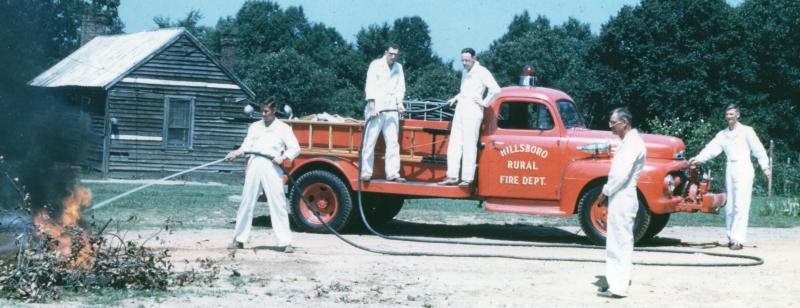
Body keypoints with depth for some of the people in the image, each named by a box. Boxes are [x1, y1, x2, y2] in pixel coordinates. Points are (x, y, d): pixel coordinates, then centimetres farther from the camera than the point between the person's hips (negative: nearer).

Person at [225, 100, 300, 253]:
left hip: (272, 168, -3)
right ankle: (239, 240, 14)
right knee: (246, 202, 5)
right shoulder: (254, 127, 16)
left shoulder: (283, 128, 6)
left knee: (278, 205, -6)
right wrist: (236, 153, -11)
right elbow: (246, 146, 8)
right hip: (254, 166, 3)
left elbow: (295, 149, 4)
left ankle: (285, 242, -4)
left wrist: (283, 157, -13)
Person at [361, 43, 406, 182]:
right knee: (370, 142, -4)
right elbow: (370, 86, -6)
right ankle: (366, 172, -1)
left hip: (391, 109, 4)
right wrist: (372, 106, -15)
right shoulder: (376, 65, 1)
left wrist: (399, 102, -4)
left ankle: (392, 173, -2)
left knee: (393, 142, -1)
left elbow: (401, 87, 13)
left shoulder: (398, 68, 15)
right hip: (375, 108, -4)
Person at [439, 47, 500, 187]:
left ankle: (467, 178, -5)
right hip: (460, 109, 8)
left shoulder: (482, 72, -8)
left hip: (472, 111, -8)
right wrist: (456, 97, 18)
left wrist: (485, 103, -11)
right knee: (454, 144, 5)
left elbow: (495, 89, -18)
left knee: (469, 145, -7)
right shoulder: (464, 72, 18)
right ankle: (452, 176, 7)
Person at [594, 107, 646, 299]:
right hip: (622, 198, 10)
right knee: (622, 240, 19)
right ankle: (621, 279, 30)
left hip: (621, 199, -10)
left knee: (618, 242, -6)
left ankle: (618, 287, -3)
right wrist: (608, 193, 10)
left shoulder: (632, 143, -18)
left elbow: (621, 174, -24)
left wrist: (605, 193, -13)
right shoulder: (629, 141, 14)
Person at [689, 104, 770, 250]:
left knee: (740, 205, -11)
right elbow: (711, 149, 2)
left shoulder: (746, 131, 2)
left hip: (743, 168, -5)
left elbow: (758, 149, 0)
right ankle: (731, 237, 13)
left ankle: (738, 239, -14)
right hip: (729, 169, 5)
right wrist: (698, 158, -15)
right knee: (729, 205, 6)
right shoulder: (722, 134, 13)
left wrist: (765, 167, -8)